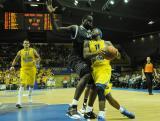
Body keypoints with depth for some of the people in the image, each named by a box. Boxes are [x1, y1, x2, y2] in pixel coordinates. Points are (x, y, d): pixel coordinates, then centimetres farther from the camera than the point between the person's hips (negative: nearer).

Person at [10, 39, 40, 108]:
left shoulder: (33, 51, 0)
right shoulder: (20, 52, 2)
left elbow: (38, 57, 4)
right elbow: (16, 59, 11)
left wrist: (36, 61, -19)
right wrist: (12, 66, -4)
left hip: (32, 69, 1)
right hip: (24, 69, -1)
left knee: (31, 84, 13)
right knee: (22, 84, -16)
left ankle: (29, 96, 42)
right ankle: (19, 102, -23)